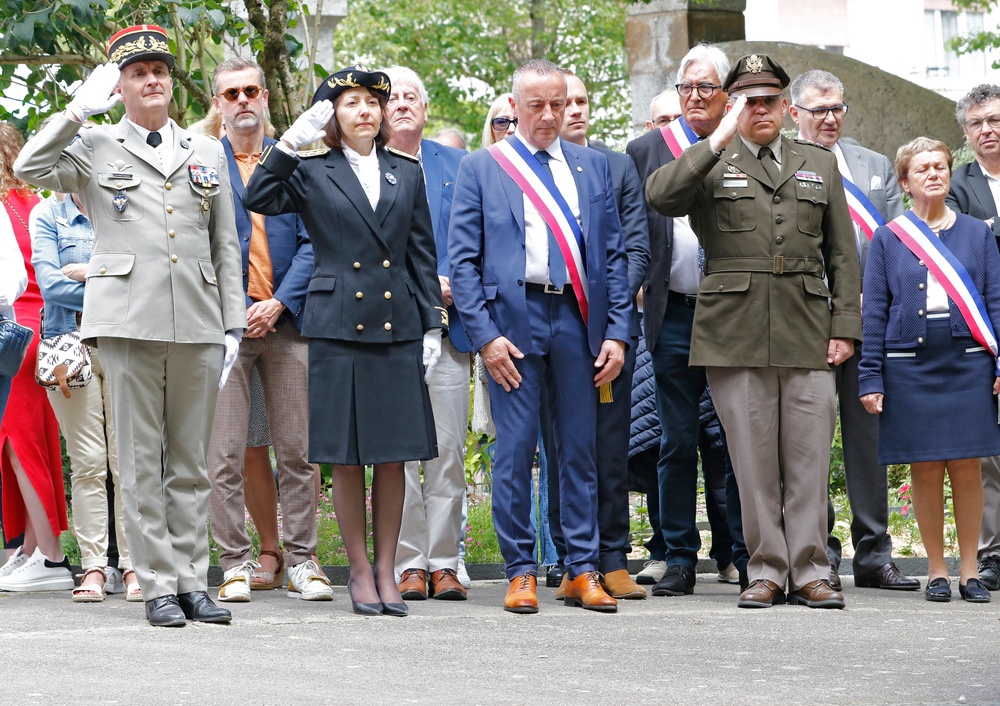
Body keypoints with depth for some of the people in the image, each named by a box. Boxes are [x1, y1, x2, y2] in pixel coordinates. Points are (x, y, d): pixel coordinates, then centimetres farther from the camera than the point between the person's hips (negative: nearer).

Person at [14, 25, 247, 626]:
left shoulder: (208, 153, 18)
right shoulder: (94, 149, 10)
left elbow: (227, 246, 16)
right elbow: (30, 167, -8)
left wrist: (234, 324, 9)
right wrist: (80, 110, -7)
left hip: (198, 323, 3)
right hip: (130, 322, -3)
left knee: (191, 459, 5)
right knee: (142, 459, -2)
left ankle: (193, 581, 9)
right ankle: (159, 585, 1)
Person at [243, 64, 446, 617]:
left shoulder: (407, 173, 13)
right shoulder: (311, 173, 4)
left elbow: (422, 255, 13)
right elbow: (258, 199, -14)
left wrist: (433, 325, 6)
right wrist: (291, 140, -16)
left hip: (399, 328, 2)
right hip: (338, 327, -2)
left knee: (394, 455, 3)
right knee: (347, 457, 0)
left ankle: (386, 570, 11)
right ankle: (360, 572, 10)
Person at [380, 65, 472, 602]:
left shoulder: (457, 166, 11)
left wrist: (448, 287, -8)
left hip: (446, 323, 1)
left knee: (448, 448, 0)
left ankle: (443, 562, 6)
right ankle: (410, 563, 5)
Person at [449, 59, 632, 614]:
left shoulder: (593, 166, 14)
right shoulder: (481, 168, 5)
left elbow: (613, 253, 13)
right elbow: (463, 259, 1)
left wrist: (617, 332, 4)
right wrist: (484, 335, -9)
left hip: (578, 318, 3)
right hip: (513, 318, -3)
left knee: (579, 449, 5)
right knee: (515, 451, -2)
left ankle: (582, 570, 10)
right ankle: (520, 572, 5)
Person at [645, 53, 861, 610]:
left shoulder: (821, 165, 18)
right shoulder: (711, 166, 8)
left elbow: (843, 254, 15)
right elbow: (660, 196, -13)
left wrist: (845, 327, 6)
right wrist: (718, 142, -16)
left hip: (807, 332, 2)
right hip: (735, 330, -2)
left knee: (809, 457, -1)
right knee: (754, 459, 0)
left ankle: (810, 572, 5)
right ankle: (766, 571, 7)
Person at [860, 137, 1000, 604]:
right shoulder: (888, 240, 7)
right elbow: (874, 311, 6)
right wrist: (870, 377, -1)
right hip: (909, 367, 0)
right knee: (924, 470, 1)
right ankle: (936, 571, 10)